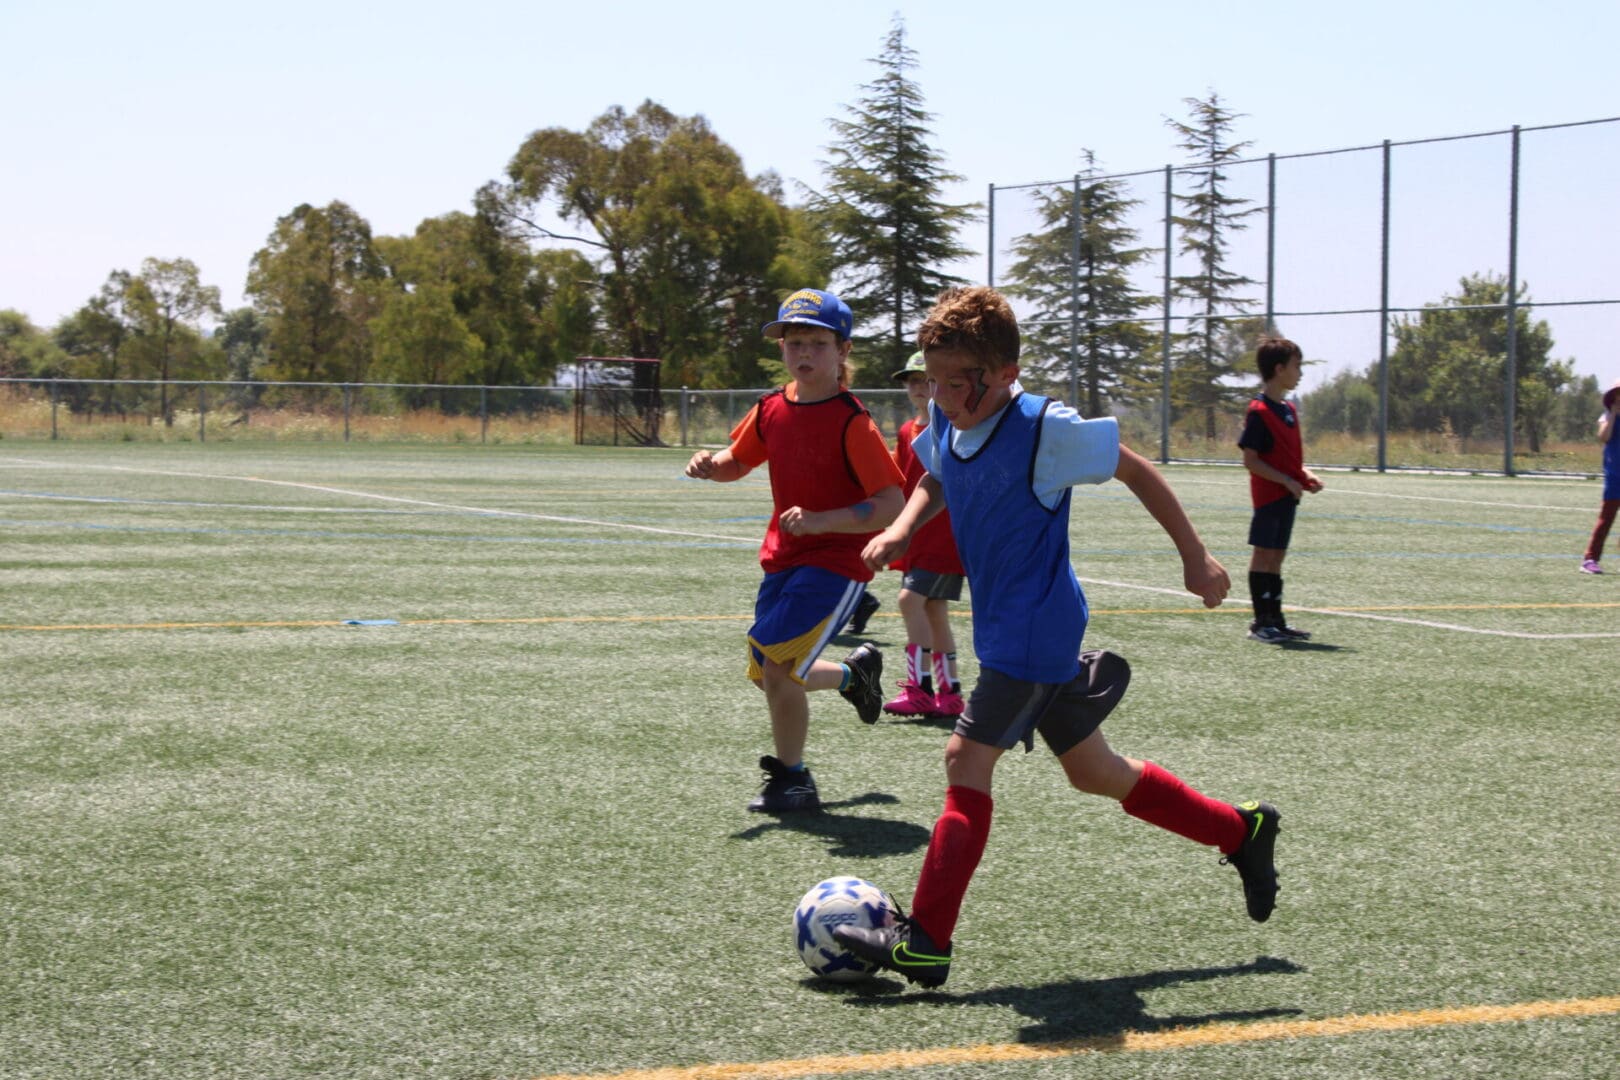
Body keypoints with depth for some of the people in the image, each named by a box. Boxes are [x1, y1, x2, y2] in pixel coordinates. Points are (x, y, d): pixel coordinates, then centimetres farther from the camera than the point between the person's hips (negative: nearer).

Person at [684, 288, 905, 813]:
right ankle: (856, 672, 44)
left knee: (775, 661, -17)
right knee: (773, 673, 15)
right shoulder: (772, 409, 2)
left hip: (837, 559, -7)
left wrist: (821, 520, -30)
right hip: (783, 556, 7)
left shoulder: (851, 422, -17)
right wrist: (711, 466, -5)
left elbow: (891, 505, -20)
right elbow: (738, 462, 19)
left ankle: (791, 779, 1)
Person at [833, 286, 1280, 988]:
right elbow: (935, 482, 21)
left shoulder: (1046, 430, -20)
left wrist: (1195, 558, -4)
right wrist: (902, 528, 1)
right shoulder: (946, 424, 0)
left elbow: (1135, 470, -9)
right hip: (1004, 624, 8)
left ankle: (926, 941, -9)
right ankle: (1241, 831, 32)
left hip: (1035, 627, -8)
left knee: (967, 758, -12)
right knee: (1092, 771, 16)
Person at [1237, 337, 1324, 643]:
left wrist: (1304, 474, 5)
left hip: (1287, 496, 8)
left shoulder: (1289, 409, 13)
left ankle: (1276, 620, 16)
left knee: (1276, 556, 11)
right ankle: (1261, 621, 3)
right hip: (1268, 494, -8)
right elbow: (1250, 460, -17)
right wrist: (1287, 480, -20)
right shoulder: (1259, 412, -14)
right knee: (1263, 554, -2)